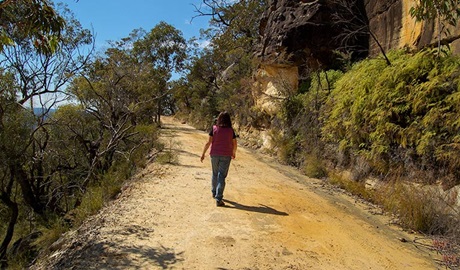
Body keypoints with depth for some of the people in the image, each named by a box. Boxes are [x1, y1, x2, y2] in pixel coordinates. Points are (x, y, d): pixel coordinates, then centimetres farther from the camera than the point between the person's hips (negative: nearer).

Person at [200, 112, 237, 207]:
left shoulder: (214, 128, -4)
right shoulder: (231, 130, -3)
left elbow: (208, 142, -7)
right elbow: (234, 144, 3)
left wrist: (203, 153, 2)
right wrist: (234, 153, 21)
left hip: (214, 154, 1)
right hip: (226, 156, -1)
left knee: (215, 174, 21)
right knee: (221, 176, -1)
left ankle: (214, 193, 38)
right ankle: (218, 199, -6)